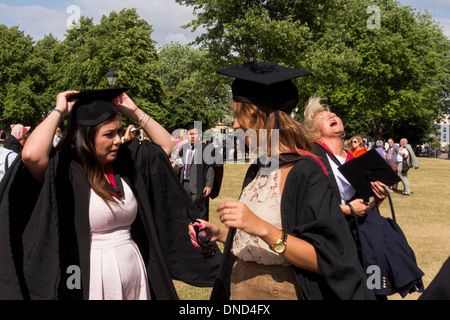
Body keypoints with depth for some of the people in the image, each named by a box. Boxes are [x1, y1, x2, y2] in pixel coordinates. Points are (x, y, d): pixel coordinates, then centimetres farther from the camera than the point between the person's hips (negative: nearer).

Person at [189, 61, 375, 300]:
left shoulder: (305, 173, -19)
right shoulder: (256, 170, 3)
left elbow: (326, 261, -24)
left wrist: (262, 228, -31)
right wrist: (220, 233, 0)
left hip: (282, 292, -7)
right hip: (240, 289, 7)